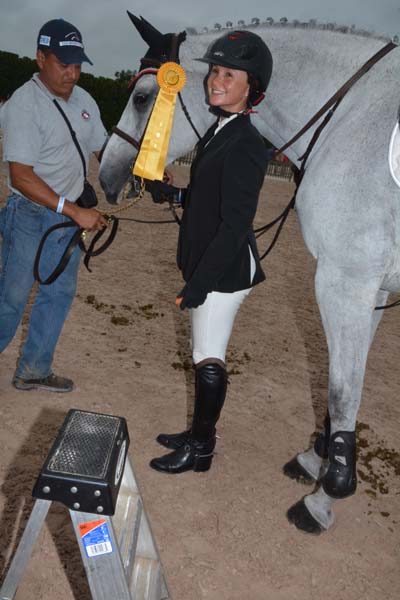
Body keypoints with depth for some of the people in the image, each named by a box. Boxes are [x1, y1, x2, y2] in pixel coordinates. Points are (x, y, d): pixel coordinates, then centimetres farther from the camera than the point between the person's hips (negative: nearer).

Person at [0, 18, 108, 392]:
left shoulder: (83, 100, 4)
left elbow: (103, 148, 16)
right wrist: (75, 212, -31)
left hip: (68, 214, 7)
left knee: (60, 293, 12)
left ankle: (33, 371, 27)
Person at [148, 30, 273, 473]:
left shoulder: (244, 145, -18)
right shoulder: (220, 132, 12)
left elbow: (235, 224, -23)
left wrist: (200, 280, -22)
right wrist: (172, 193, 9)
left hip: (225, 270, -10)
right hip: (208, 265, 10)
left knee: (209, 359, 2)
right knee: (205, 355, 18)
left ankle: (200, 449, 20)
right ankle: (199, 434, 35)